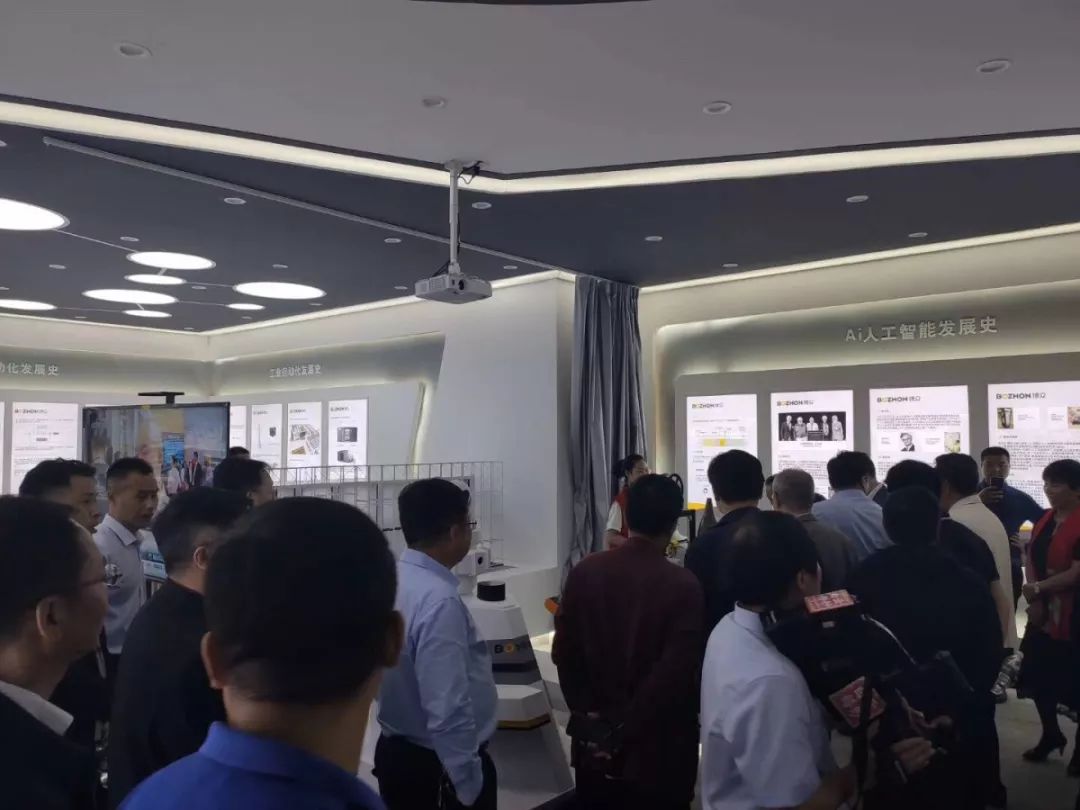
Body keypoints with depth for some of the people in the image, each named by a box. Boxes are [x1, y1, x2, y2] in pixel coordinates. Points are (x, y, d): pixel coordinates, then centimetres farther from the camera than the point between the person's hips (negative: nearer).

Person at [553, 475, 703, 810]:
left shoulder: (584, 571, -7)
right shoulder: (683, 585, -18)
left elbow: (563, 651, -2)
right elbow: (678, 671, -19)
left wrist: (586, 713, 5)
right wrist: (628, 730, -9)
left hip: (595, 743, 3)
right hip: (658, 751, -3)